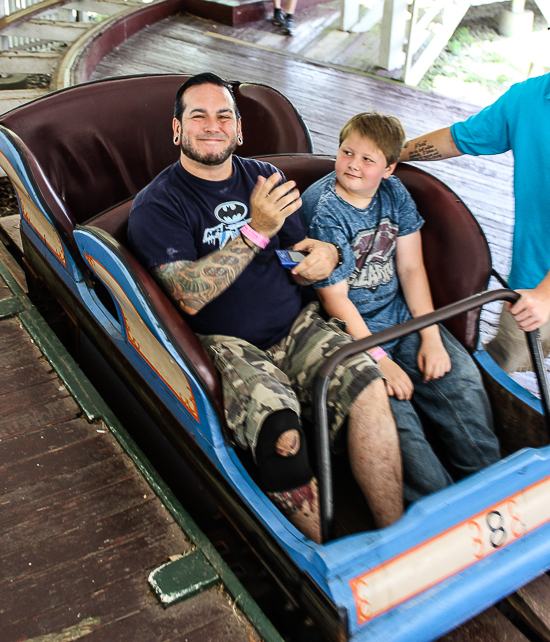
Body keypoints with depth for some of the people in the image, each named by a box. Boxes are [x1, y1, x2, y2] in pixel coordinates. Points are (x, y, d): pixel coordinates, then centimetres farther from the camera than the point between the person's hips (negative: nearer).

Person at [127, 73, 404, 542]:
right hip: (224, 344, -4)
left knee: (366, 382, -23)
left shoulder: (264, 179, 14)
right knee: (278, 426, -32)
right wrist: (256, 231, -22)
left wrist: (325, 255, -6)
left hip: (295, 326, 5)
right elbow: (190, 297, -16)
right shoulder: (157, 205, -2)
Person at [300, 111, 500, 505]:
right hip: (349, 331, -5)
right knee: (392, 410, -24)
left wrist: (431, 337, -5)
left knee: (461, 380, -10)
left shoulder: (394, 193, 5)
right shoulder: (323, 209, -13)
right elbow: (335, 299, -15)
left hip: (400, 316, 6)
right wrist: (380, 361, -18)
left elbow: (411, 268, 5)